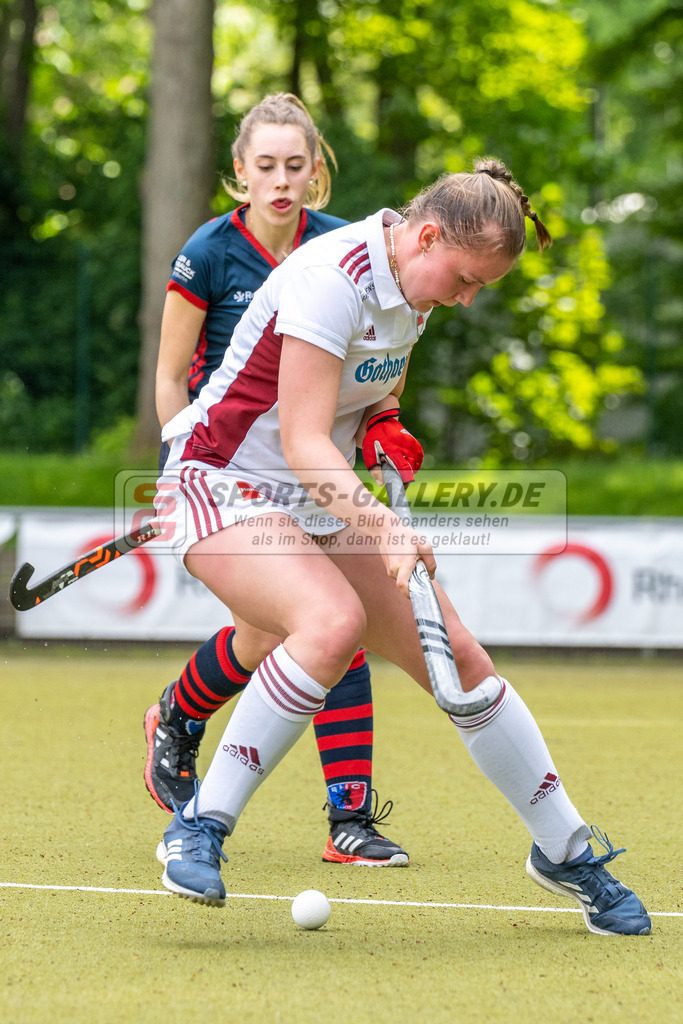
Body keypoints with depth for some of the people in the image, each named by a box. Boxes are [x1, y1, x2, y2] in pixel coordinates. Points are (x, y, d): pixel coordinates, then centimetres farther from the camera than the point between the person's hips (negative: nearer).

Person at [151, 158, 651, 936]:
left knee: (459, 658, 0)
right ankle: (199, 828, -26)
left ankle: (566, 851, 17)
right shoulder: (331, 279, -24)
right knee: (334, 621, -36)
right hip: (220, 484, -8)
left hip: (320, 501, 8)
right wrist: (385, 528, -40)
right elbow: (302, 443, -30)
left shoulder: (411, 291, 3)